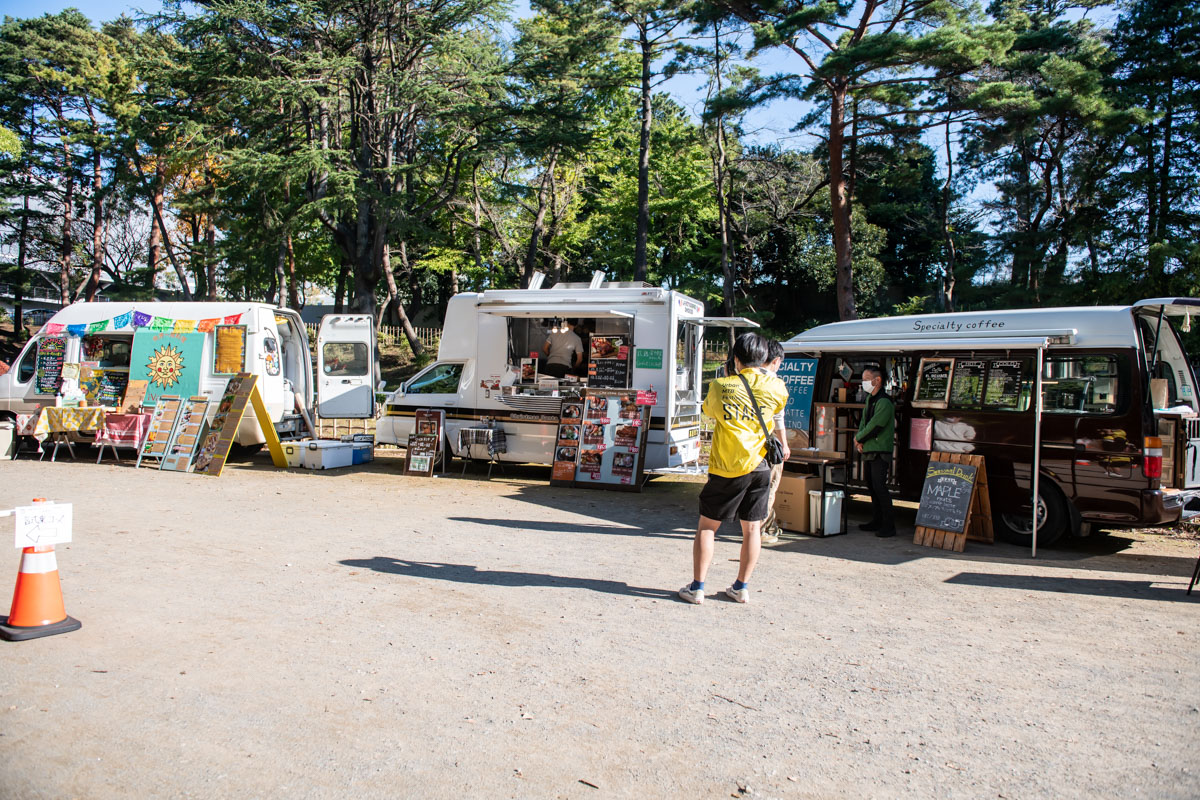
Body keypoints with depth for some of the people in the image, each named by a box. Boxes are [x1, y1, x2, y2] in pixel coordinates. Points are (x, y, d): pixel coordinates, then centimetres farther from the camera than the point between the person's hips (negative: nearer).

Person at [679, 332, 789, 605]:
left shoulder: (721, 386, -4)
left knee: (707, 526, 8)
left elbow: (707, 411, 16)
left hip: (726, 469, -2)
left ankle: (697, 587, 9)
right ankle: (741, 588, 19)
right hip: (758, 467, 2)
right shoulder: (775, 387, 0)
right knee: (751, 528, 11)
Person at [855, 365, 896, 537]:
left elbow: (875, 427, -20)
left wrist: (858, 438, -7)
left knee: (879, 486, -11)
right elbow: (863, 421, 16)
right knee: (872, 486, 13)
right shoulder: (870, 399, 15)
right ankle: (877, 521, 22)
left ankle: (889, 526, -6)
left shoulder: (884, 402, -15)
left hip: (880, 452, -9)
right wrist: (860, 441, 0)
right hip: (868, 451, 9)